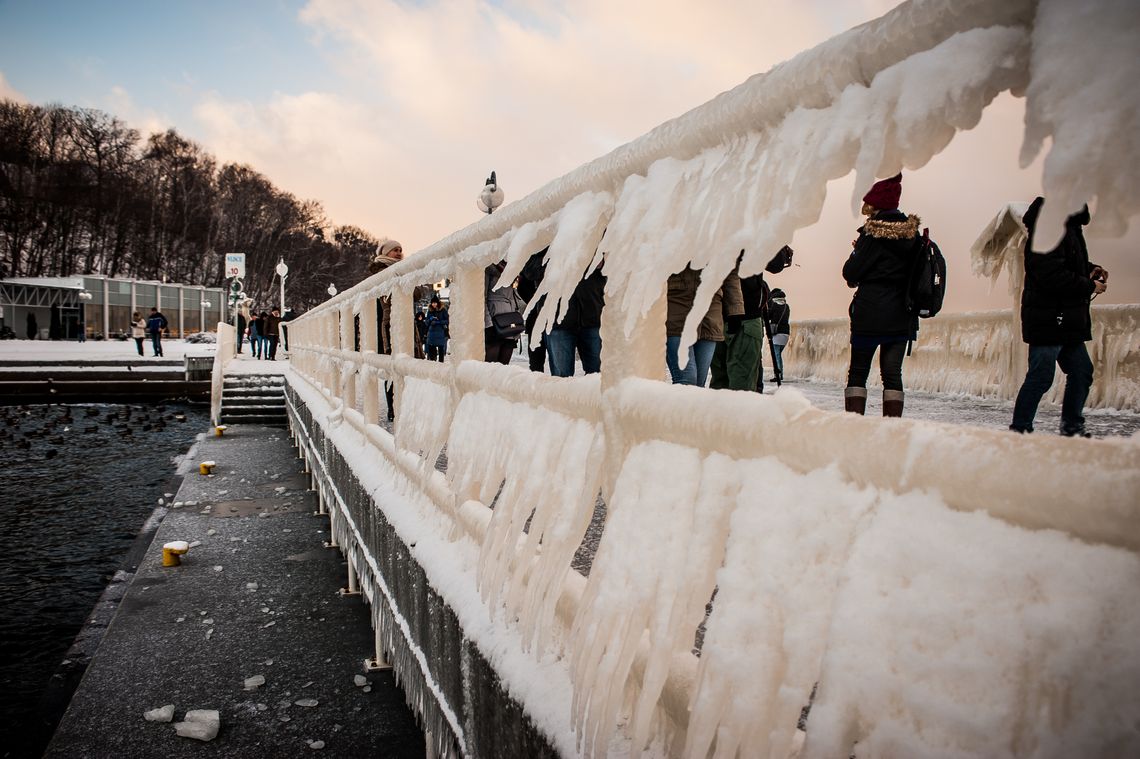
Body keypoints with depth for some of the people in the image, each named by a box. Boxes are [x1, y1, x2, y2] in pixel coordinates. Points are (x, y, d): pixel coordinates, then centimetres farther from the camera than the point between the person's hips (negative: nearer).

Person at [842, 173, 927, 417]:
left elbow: (851, 273, -11)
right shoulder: (912, 231, 7)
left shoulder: (872, 233, -10)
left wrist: (856, 252, 7)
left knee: (858, 372, 4)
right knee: (892, 373, 6)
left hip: (869, 312, -5)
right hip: (901, 314, 5)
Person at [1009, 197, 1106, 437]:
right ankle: (1019, 430, 2)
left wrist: (1089, 269, 8)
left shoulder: (1068, 227, 15)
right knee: (1040, 377, -6)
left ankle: (1072, 428, 26)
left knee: (1082, 371, 15)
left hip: (1067, 321, 11)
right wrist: (1089, 286, -14)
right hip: (1048, 320, -11)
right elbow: (1052, 277, -26)